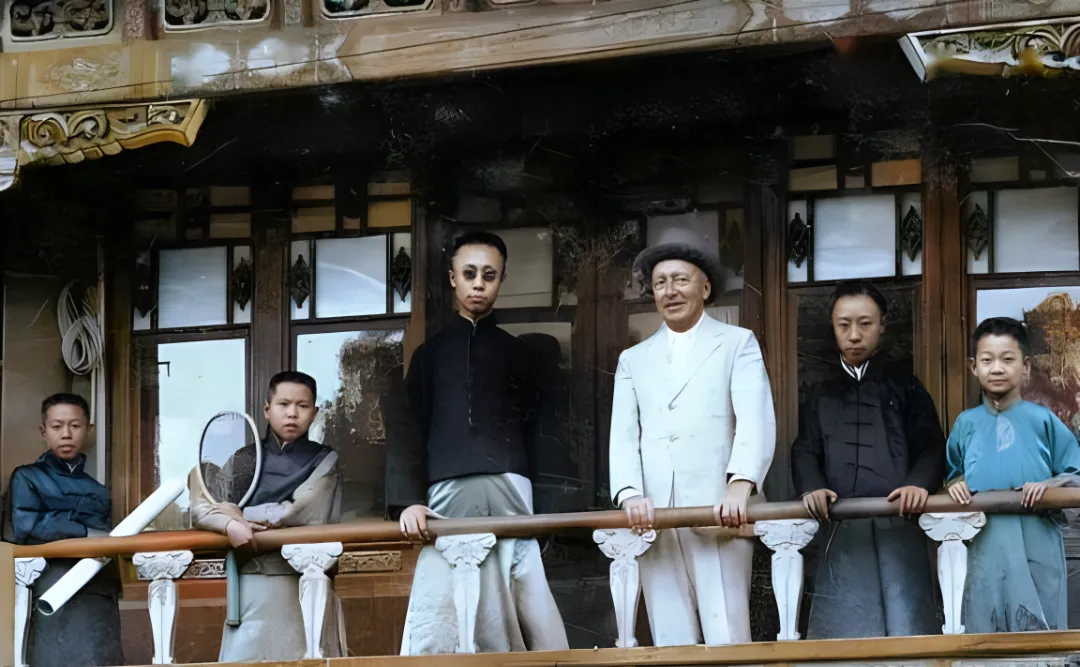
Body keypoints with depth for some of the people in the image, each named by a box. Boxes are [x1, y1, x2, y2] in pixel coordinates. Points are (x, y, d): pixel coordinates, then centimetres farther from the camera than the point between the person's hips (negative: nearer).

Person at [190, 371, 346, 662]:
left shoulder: (324, 461, 6)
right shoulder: (244, 459, 12)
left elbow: (304, 514, -8)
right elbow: (200, 508, 5)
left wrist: (241, 514, 0)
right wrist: (230, 525, -17)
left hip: (305, 585, -2)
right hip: (252, 584, 2)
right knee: (242, 659, -5)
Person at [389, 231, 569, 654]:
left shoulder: (515, 352, 17)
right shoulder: (430, 353, 18)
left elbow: (535, 432, 11)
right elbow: (409, 433, 11)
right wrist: (408, 500, -4)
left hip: (510, 493, 0)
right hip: (448, 496, 0)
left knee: (526, 619, -6)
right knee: (434, 629, -9)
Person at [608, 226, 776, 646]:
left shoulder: (738, 344, 12)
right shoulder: (634, 360, 23)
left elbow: (755, 420, -3)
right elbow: (623, 436, 12)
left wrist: (740, 485, -21)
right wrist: (631, 494, -9)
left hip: (720, 512, -3)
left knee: (727, 639, -10)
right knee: (671, 645, -1)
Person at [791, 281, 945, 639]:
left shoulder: (904, 385, 14)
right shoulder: (821, 395, 21)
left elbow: (931, 446, 6)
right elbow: (805, 452, 10)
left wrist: (920, 482, -16)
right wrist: (813, 488, -12)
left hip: (898, 526, -2)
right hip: (843, 532, 2)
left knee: (905, 629, -9)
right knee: (844, 630, -3)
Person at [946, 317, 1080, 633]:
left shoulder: (1042, 421, 2)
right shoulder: (966, 424, 10)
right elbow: (952, 475, 21)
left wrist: (1049, 483, -13)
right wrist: (955, 486, -1)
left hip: (1036, 551, -2)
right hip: (986, 550, 2)